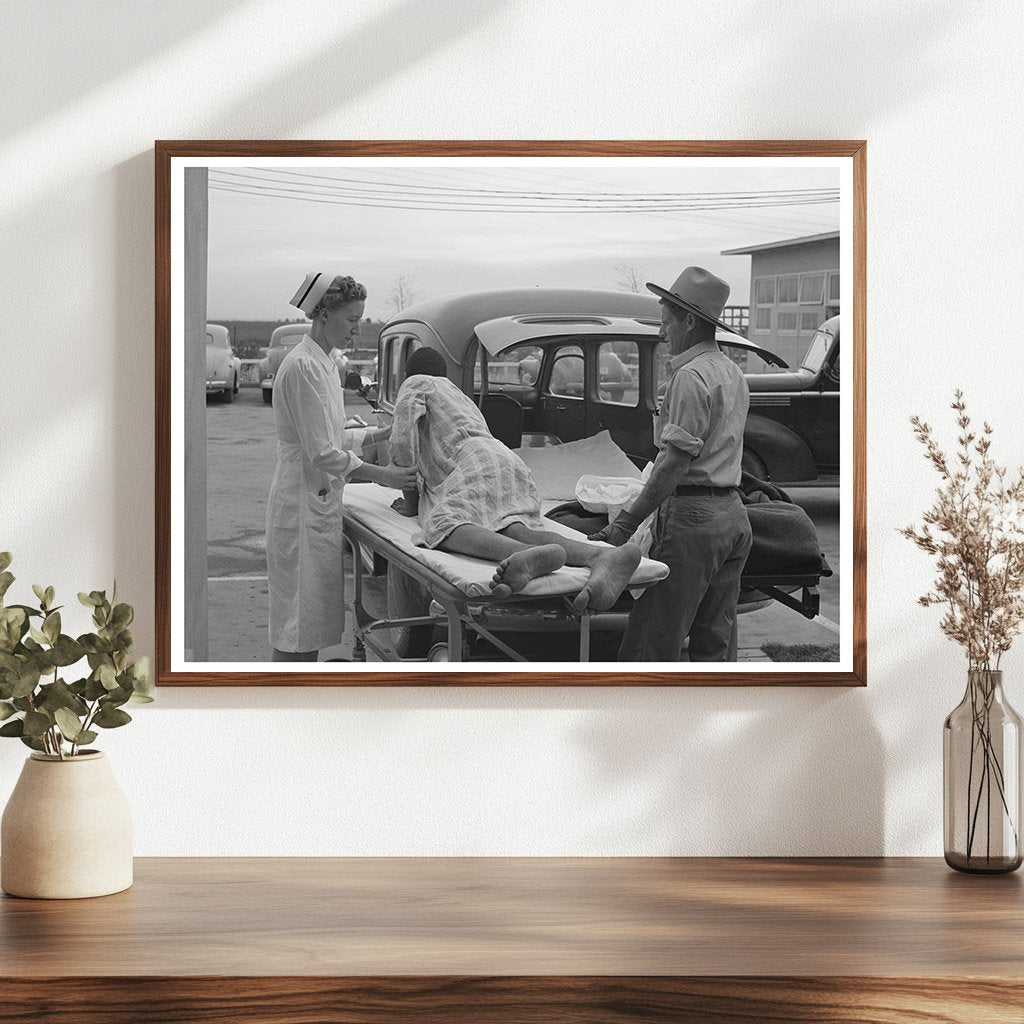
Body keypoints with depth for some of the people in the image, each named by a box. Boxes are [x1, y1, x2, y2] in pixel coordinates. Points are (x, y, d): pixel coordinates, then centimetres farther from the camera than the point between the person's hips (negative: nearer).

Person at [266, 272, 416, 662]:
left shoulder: (324, 362, 14)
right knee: (298, 615, -6)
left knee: (314, 612, 13)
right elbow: (320, 452, -20)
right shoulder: (302, 366, -18)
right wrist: (380, 475, -19)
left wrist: (383, 435, 9)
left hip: (322, 499, 10)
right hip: (302, 501, -10)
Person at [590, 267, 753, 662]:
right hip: (734, 514, 10)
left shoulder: (690, 376, -13)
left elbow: (676, 463, -20)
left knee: (649, 644, -7)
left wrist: (627, 522, -21)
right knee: (717, 641, 12)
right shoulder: (734, 373, 17)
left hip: (693, 517, -10)